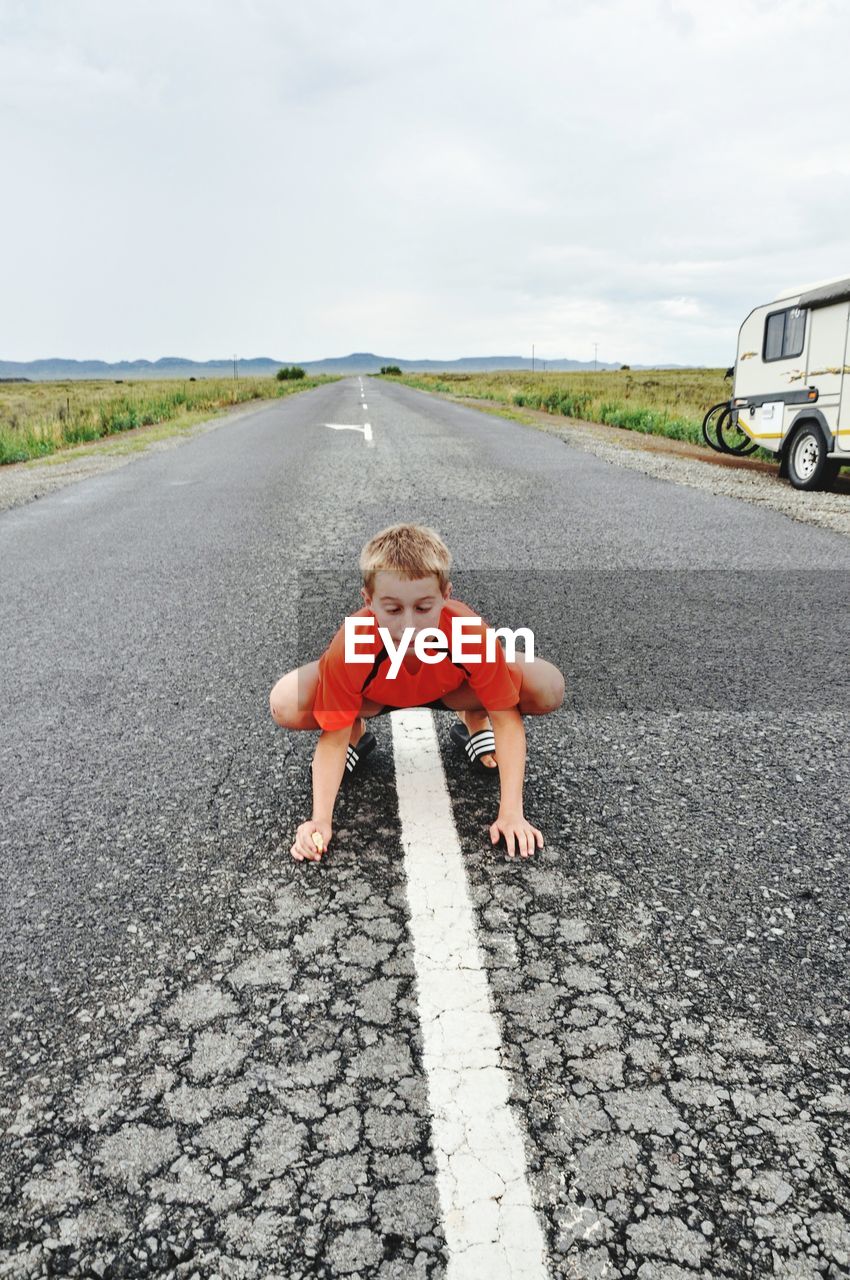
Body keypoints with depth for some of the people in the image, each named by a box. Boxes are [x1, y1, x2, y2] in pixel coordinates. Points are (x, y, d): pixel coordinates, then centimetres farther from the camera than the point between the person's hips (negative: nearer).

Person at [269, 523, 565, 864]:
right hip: (373, 696, 0)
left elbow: (506, 718, -28)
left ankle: (474, 722, 7)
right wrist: (321, 820, -38)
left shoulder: (472, 634, -38)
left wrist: (511, 813, -34)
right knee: (286, 706, -28)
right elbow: (333, 737, -28)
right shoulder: (349, 647, -38)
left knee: (548, 689, -25)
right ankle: (356, 733, 5)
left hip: (451, 690, 0)